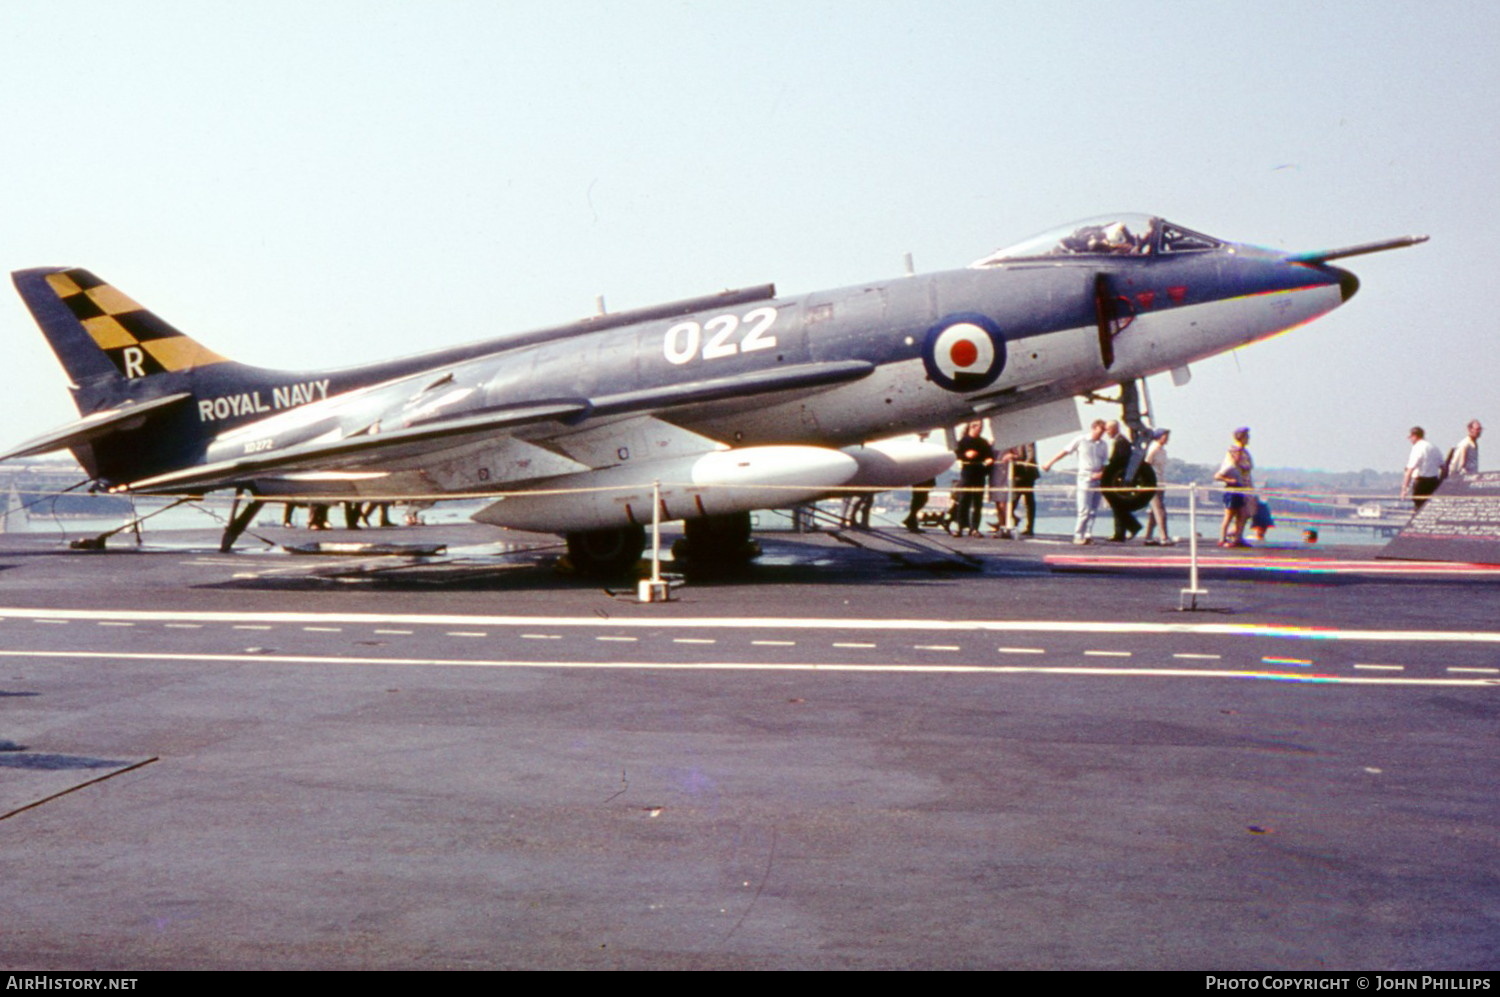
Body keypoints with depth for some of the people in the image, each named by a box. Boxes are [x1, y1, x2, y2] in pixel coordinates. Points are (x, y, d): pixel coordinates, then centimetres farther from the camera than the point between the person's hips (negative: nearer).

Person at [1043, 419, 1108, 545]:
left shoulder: (1103, 445, 9)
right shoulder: (1080, 440, -1)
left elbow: (1105, 463, 11)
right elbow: (1065, 451, 6)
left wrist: (1101, 473, -10)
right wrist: (1049, 463, 8)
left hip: (1098, 479, 4)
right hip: (1085, 478, -4)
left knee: (1093, 510, 4)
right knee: (1084, 510, -8)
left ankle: (1088, 534, 8)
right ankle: (1078, 535, -1)